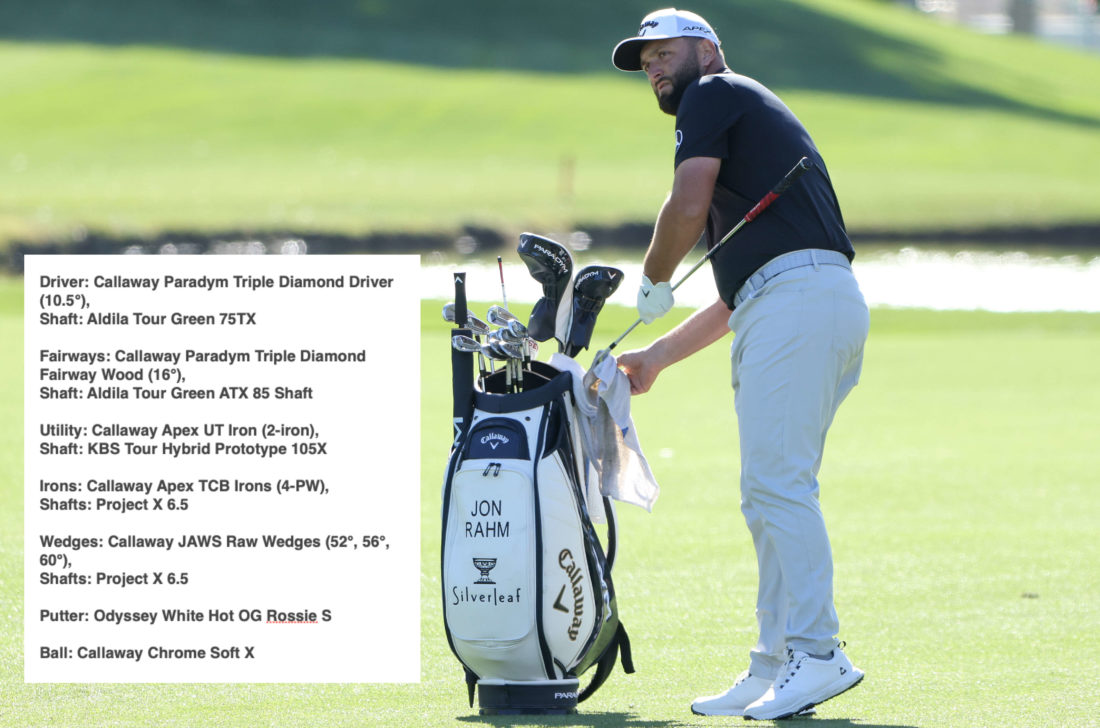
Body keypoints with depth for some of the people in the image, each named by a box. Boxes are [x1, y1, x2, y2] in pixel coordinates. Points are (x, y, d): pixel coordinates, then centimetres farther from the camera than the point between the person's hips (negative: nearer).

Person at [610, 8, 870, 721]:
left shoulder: (716, 94, 6)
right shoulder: (755, 118, 33)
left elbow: (687, 206, -9)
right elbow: (738, 295, 34)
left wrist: (654, 280, 9)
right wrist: (658, 356, 38)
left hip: (798, 299, -10)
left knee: (777, 481, -14)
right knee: (768, 491, 9)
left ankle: (818, 655, -19)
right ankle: (776, 667, 9)